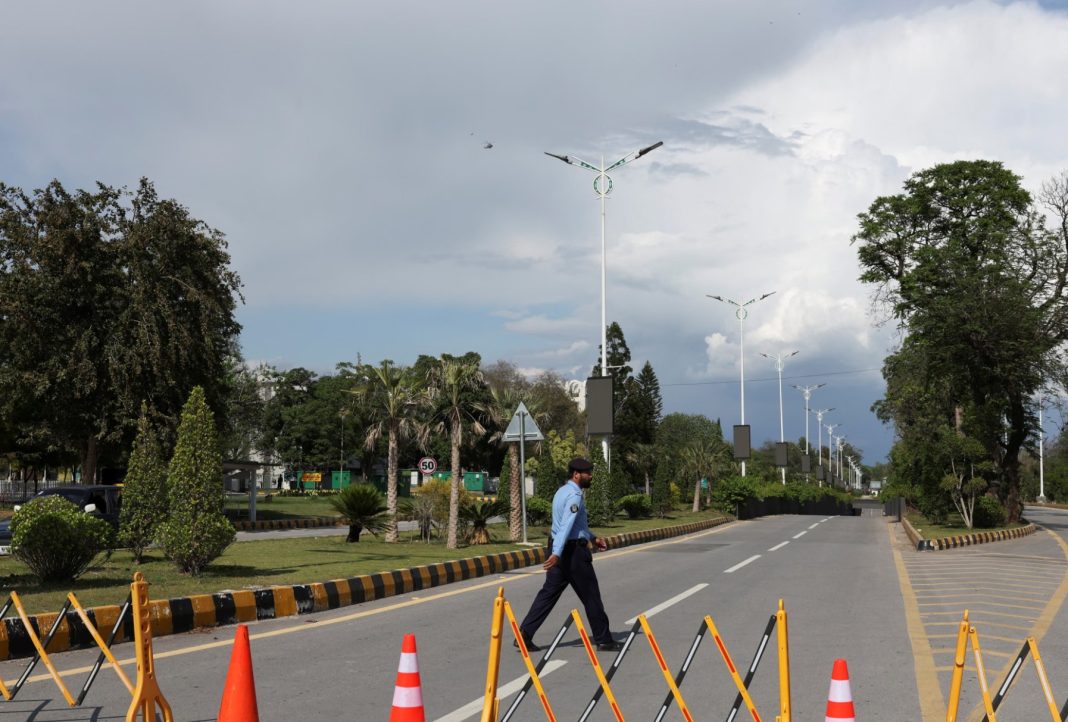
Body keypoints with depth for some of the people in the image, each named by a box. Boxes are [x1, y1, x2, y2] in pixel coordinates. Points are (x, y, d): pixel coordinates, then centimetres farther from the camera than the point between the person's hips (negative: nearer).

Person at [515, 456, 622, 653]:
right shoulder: (574, 495, -16)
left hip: (560, 549, 9)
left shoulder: (563, 491, 15)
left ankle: (524, 635, 1)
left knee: (549, 592, 7)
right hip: (574, 550, -9)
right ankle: (604, 640, 14)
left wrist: (592, 538, 30)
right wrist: (556, 553, -34)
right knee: (591, 596, 3)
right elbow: (566, 526, -27)